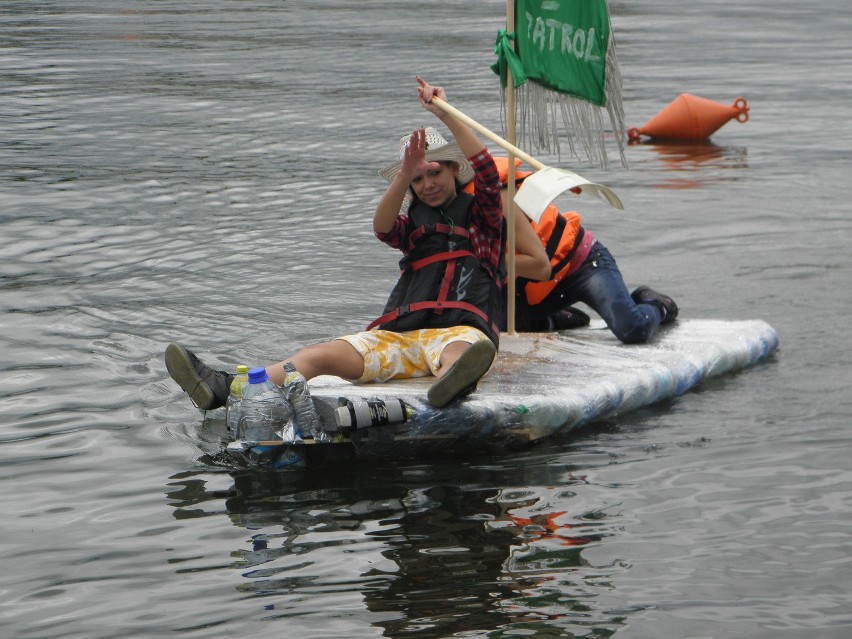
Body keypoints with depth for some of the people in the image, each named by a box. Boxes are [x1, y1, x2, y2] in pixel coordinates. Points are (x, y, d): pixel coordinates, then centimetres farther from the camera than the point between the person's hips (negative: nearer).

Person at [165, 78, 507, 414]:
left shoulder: (479, 213, 19)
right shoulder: (414, 222, 28)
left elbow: (487, 171, 0)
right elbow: (382, 227, 4)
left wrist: (446, 115, -9)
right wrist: (405, 175, -14)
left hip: (459, 329, -3)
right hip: (400, 333, 3)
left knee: (462, 352, -42)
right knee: (324, 354, -20)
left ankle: (448, 387, -80)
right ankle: (223, 388, -41)